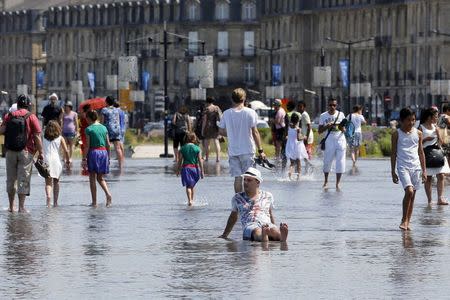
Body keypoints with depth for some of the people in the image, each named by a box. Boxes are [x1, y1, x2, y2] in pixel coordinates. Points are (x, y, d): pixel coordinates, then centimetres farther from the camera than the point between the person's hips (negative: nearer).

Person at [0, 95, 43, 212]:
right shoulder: (32, 117, -4)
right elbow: (37, 137, -8)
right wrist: (40, 153, -2)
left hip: (10, 152, 3)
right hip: (26, 152, -3)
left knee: (11, 179, 13)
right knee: (23, 179, 0)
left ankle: (11, 206, 16)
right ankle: (21, 207, -4)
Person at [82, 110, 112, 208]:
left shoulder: (89, 129, -7)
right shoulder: (104, 128, 8)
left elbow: (87, 145, -10)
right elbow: (108, 144, 9)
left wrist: (84, 158, -6)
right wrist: (108, 157, 18)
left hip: (93, 152, -5)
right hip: (103, 152, 5)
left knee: (92, 178, 4)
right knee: (100, 178, 16)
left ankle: (94, 202, 3)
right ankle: (108, 194, -8)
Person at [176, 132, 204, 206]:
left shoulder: (182, 148, -1)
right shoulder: (197, 148, -2)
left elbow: (180, 160, 2)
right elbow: (200, 161, -3)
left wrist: (178, 170, 11)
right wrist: (201, 171, 2)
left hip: (186, 167, -1)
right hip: (195, 168, 1)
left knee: (188, 186, -2)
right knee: (192, 186, 17)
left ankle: (190, 200, -19)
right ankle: (192, 200, 25)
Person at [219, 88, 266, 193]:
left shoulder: (226, 113, 0)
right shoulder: (250, 113, -7)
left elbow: (221, 131, 6)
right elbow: (255, 132, -8)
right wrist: (260, 150, -3)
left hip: (233, 151, 2)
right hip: (248, 149, -2)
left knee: (238, 177, 6)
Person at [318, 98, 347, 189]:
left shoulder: (341, 115, 4)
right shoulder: (323, 116, 2)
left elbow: (344, 130, 5)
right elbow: (320, 131, 3)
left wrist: (341, 127, -18)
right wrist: (327, 126, -15)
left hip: (340, 141, 0)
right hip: (329, 141, 0)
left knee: (340, 162, -5)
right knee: (327, 161, 3)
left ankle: (338, 183, 1)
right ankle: (326, 181, 24)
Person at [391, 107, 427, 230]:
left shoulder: (418, 133, 8)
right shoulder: (397, 134, 0)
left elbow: (421, 152, 12)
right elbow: (393, 153, 3)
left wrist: (424, 170, 10)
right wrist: (393, 172, 1)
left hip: (416, 167, 4)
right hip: (403, 167, -4)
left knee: (412, 195, 5)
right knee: (409, 191, -20)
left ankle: (407, 222, 12)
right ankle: (404, 220, -11)